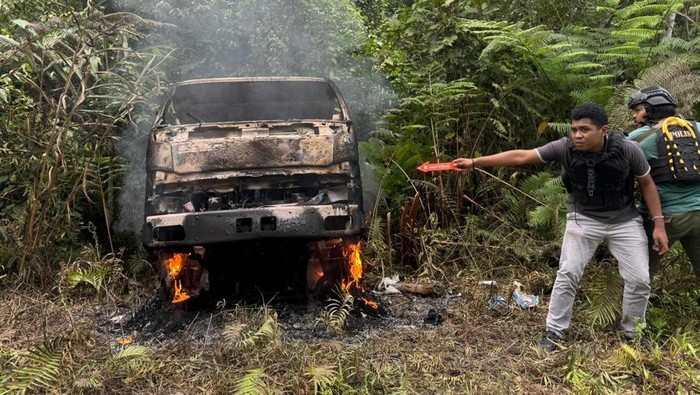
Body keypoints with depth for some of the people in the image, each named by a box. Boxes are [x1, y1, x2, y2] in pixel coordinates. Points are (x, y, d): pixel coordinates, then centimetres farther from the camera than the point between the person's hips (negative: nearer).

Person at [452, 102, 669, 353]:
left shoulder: (628, 150, -23)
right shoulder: (565, 148, -23)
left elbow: (647, 184, -7)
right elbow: (520, 156, -23)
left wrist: (659, 224, -9)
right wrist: (475, 162, -26)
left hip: (624, 221, 1)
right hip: (584, 219, 0)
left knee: (639, 280, 2)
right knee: (567, 274, -4)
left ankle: (634, 334, 25)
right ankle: (554, 332, 11)